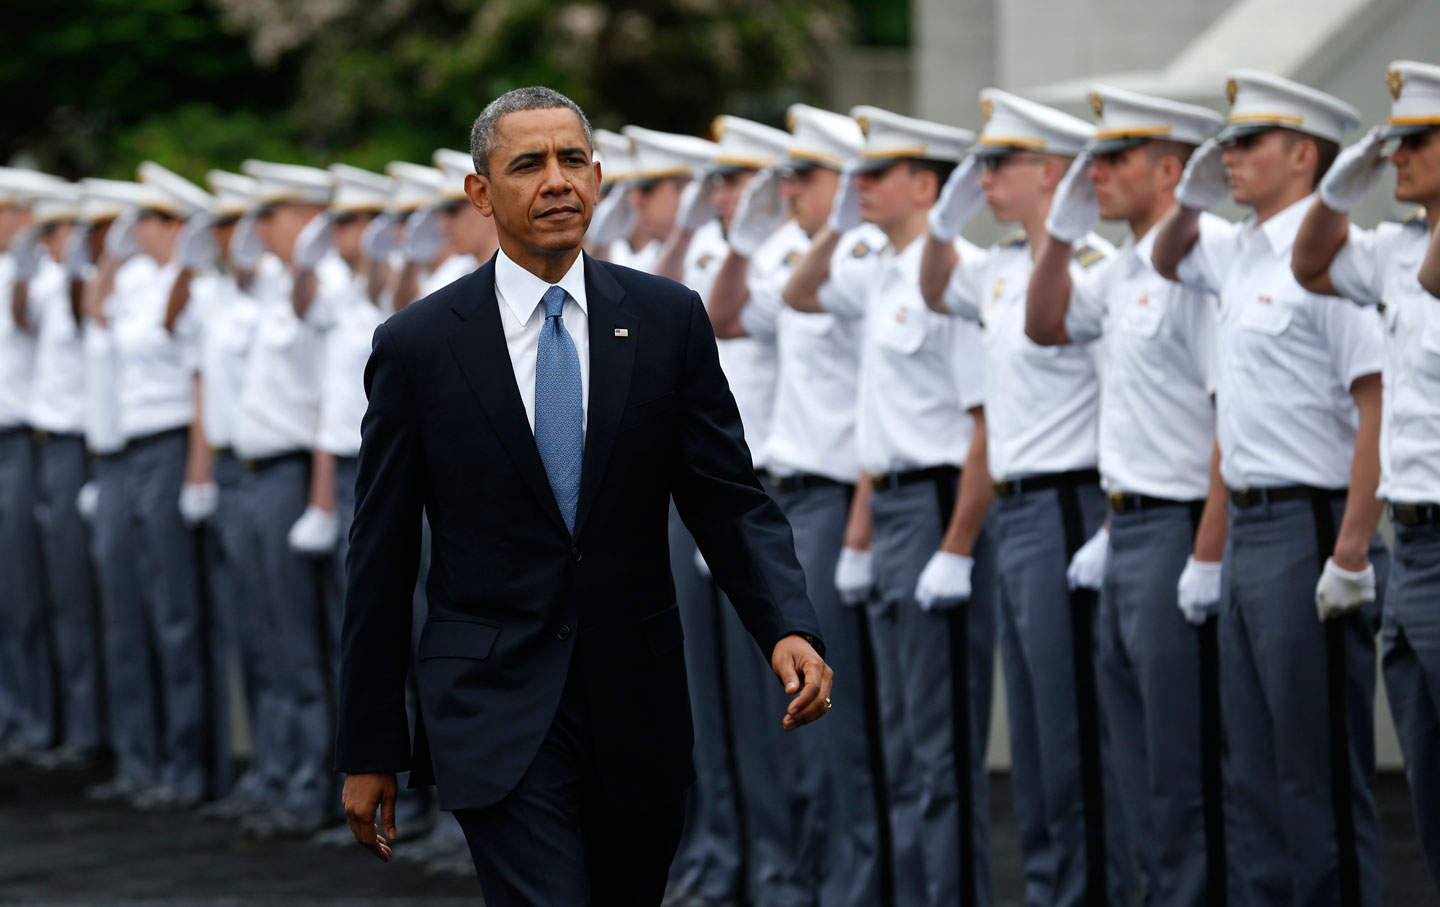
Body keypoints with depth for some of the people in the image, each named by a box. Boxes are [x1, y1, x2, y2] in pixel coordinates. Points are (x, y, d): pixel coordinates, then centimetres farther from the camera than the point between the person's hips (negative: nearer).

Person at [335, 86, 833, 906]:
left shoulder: (669, 321, 3)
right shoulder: (418, 346, -2)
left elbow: (731, 499, 2)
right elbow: (381, 558, 1)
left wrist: (789, 628, -18)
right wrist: (369, 749, 2)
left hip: (638, 710, 3)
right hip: (497, 708, -3)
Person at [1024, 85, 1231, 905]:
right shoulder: (1125, 270, 12)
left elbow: (1236, 421, -21)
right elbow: (1046, 326, 25)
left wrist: (1208, 558, -23)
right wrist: (1063, 230, 9)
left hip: (1179, 529, -10)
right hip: (1128, 526, 10)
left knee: (1186, 769, -4)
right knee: (1140, 766, 14)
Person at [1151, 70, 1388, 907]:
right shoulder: (1242, 251, 13)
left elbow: (1378, 407, -20)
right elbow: (1169, 260, 36)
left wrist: (1351, 556, -23)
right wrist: (1189, 201, 14)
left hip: (1307, 530, -9)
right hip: (1249, 526, 9)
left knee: (1321, 776, -4)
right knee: (1256, 776, 13)